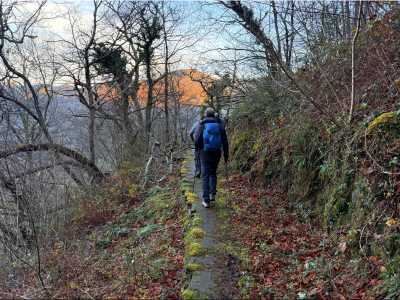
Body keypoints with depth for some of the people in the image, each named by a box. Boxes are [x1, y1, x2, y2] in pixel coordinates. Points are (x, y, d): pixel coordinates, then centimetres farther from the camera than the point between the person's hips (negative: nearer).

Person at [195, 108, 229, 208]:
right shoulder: (220, 126, 2)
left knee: (205, 176, 3)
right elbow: (225, 143, 2)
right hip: (216, 155, 2)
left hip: (205, 155, -2)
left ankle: (206, 200, 2)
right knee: (213, 173, 24)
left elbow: (197, 142, -7)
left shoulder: (202, 126, -3)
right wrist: (226, 155, 12)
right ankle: (212, 194, 15)